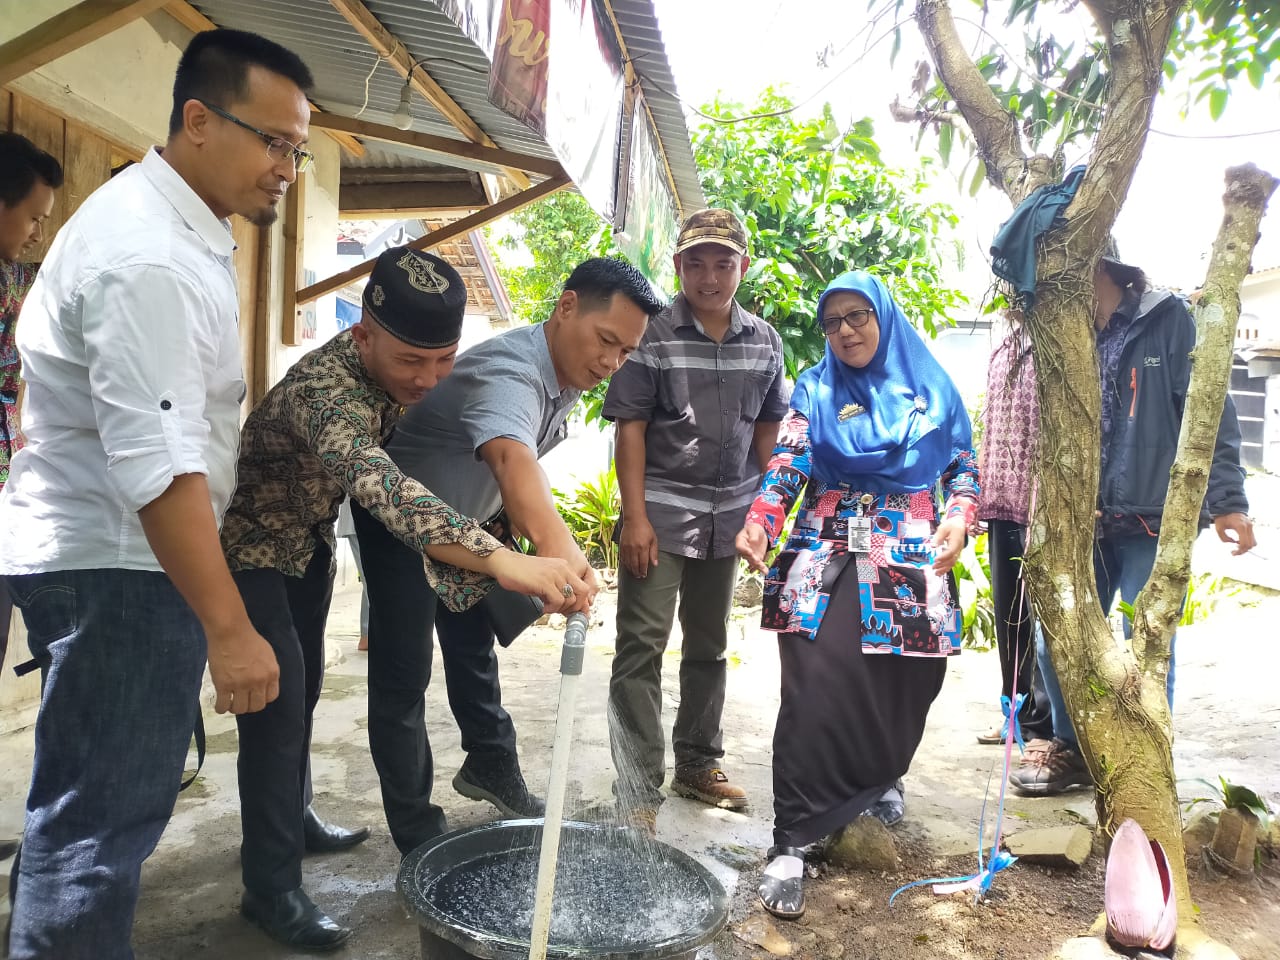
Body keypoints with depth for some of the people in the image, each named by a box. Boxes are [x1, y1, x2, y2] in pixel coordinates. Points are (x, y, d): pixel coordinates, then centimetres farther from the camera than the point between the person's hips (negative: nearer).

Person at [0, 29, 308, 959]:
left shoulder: (172, 226, 13)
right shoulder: (148, 257, -22)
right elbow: (157, 464, -28)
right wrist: (228, 626, -26)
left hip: (108, 557, 10)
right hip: (117, 568, -10)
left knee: (91, 806, 22)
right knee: (102, 821, -1)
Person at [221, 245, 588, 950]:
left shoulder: (395, 367, -14)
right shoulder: (325, 386, -40)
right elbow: (379, 486, -59)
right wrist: (498, 560, -72)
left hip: (309, 538, 8)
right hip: (252, 545, -8)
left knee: (305, 686, 18)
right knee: (278, 705, -10)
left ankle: (291, 820, 37)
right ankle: (271, 887, 3)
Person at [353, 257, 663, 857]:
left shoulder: (569, 375, -8)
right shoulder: (510, 372, -38)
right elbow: (511, 456, -60)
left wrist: (514, 518, 9)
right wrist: (556, 545, -76)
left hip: (466, 517, 9)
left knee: (474, 648, 21)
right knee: (404, 674, -5)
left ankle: (491, 768, 39)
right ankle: (417, 835, 7)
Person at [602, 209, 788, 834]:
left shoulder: (764, 342, 5)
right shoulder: (653, 337, -7)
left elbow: (767, 428, 12)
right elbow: (630, 426, -8)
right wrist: (634, 517, -14)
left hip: (728, 518, 5)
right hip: (661, 515, -4)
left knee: (709, 644, 16)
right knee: (641, 647, -6)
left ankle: (697, 765, 33)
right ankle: (638, 794, 1)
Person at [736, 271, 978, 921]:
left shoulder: (932, 385, 12)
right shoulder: (815, 388, 7)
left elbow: (963, 464, 14)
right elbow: (788, 462, -6)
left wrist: (959, 517, -6)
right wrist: (759, 521, -24)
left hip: (915, 559, 2)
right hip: (828, 555, -2)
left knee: (906, 683, 3)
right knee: (817, 690, -13)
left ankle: (879, 782, 35)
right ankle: (791, 842, -6)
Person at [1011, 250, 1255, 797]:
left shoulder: (1166, 319, -2)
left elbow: (1210, 412, -7)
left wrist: (1226, 501, -14)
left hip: (1155, 521, -5)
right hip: (1089, 522, 5)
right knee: (1056, 641, 5)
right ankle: (1071, 749, 26)